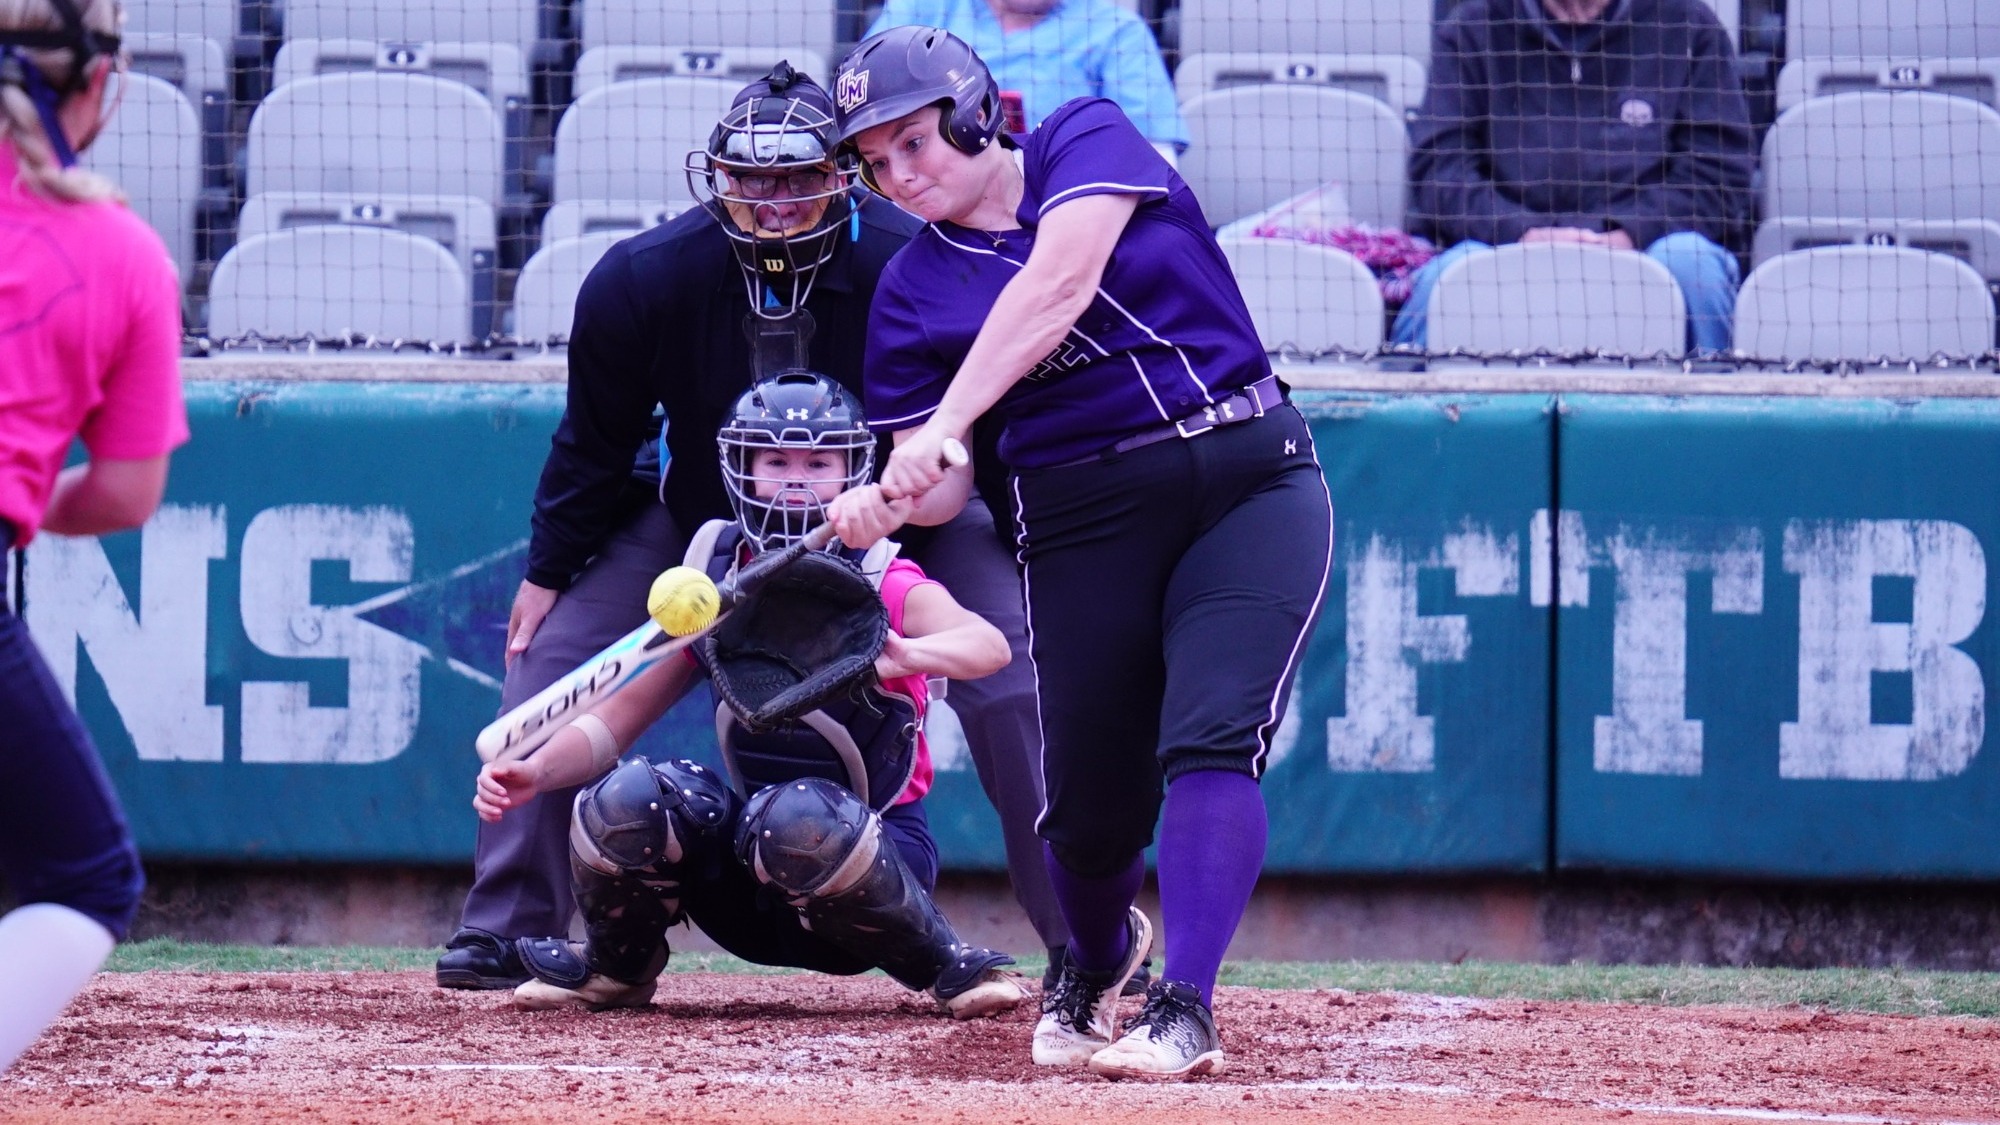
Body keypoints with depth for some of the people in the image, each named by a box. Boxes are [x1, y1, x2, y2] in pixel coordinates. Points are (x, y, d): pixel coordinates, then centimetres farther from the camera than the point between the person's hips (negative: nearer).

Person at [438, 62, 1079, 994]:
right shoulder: (642, 281, -23)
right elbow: (595, 443, -6)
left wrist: (1037, 560, -17)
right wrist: (548, 570, -1)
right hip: (703, 513, 2)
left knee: (1011, 685, -17)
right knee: (547, 656, -9)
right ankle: (505, 930, 3)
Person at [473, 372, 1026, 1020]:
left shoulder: (890, 589, -9)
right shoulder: (715, 594, 3)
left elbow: (990, 647, -30)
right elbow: (615, 722, 0)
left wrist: (906, 655, -53)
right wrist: (536, 773, -21)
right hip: (752, 893, 4)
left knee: (797, 818, -38)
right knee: (629, 797, -24)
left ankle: (949, 967, -14)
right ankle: (617, 969, 6)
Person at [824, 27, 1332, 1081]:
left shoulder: (1086, 140, -1)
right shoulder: (913, 290, 6)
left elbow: (1057, 289, -19)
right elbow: (945, 490, 2)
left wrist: (946, 423, -28)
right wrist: (886, 503, -22)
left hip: (1250, 480, -3)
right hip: (1082, 513, 3)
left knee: (1211, 740, -20)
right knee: (1092, 797, 2)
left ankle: (1184, 1009, -24)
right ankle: (1097, 957, 33)